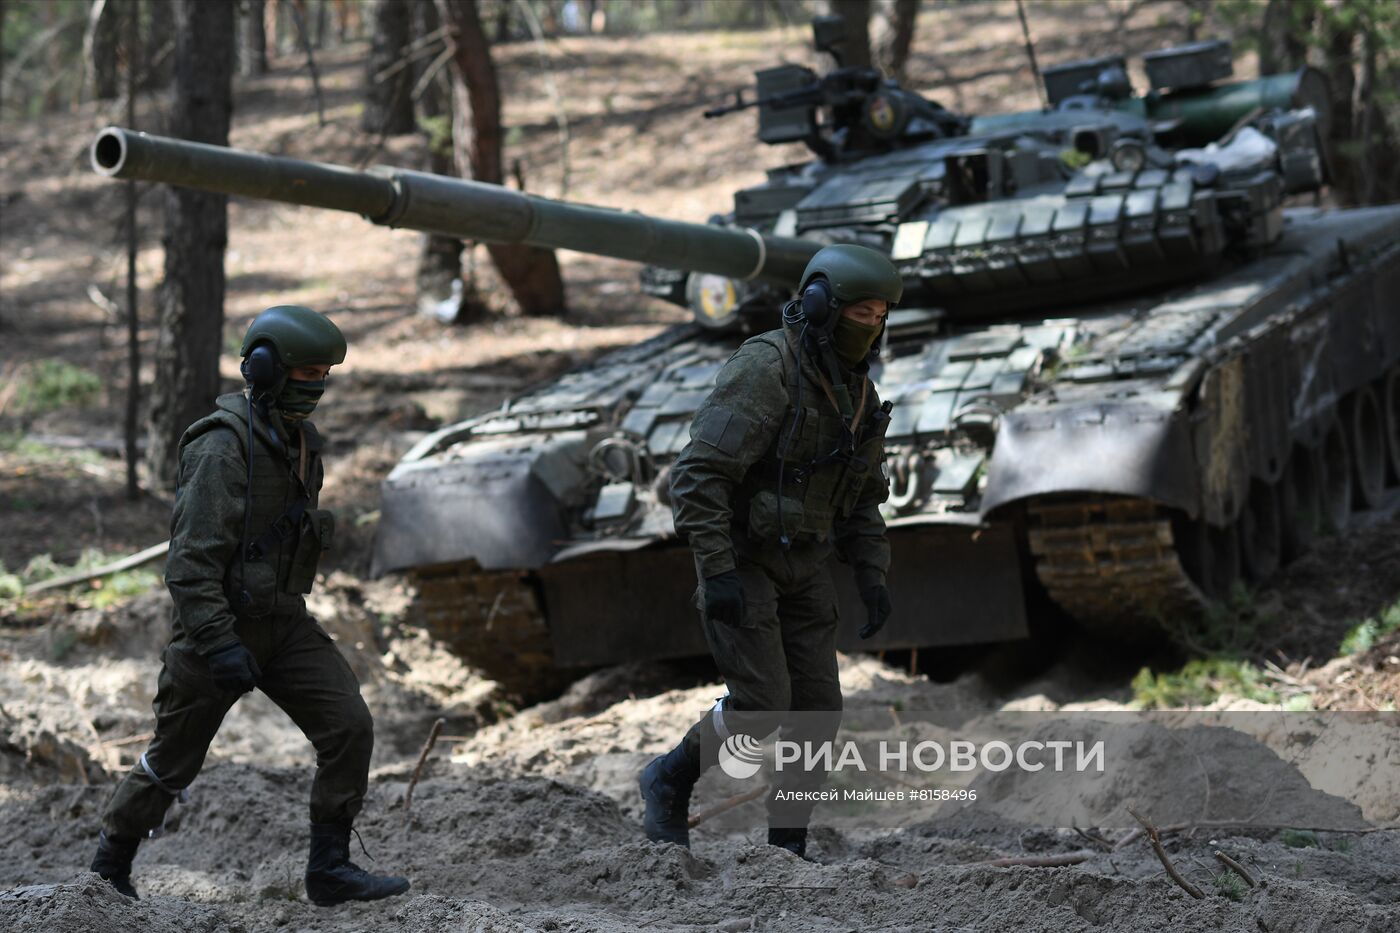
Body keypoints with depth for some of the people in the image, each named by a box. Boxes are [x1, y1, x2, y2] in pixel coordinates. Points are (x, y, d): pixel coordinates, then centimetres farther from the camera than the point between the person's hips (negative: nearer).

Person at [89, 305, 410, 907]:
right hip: (221, 626, -7)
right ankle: (109, 868, 29)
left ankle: (330, 870, -3)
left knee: (349, 727, -10)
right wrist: (219, 646, -31)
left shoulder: (299, 443, 7)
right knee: (174, 761, 7)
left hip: (283, 621, 7)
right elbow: (190, 559, -25)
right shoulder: (223, 449, -20)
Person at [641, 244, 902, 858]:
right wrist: (717, 572, -29)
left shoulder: (855, 391, 6)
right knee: (761, 707, -14)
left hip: (798, 566, 7)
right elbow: (698, 474, -24)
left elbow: (861, 496, 16)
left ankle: (786, 851, 9)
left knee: (817, 710, -1)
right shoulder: (763, 371, -21)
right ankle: (669, 781, 12)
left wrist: (873, 577, 4)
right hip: (737, 561, -7)